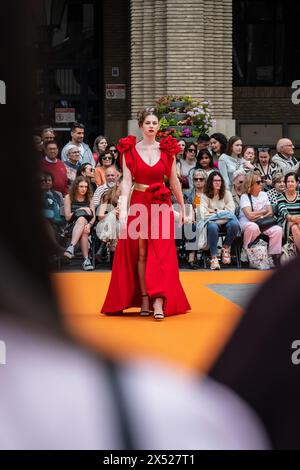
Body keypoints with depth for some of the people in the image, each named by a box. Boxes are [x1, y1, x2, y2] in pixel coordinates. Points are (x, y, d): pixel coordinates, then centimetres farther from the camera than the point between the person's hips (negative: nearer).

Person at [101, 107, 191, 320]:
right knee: (140, 253, 4)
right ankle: (144, 300, 9)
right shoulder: (130, 150, 0)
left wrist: (183, 207, 13)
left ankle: (159, 303, -13)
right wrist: (123, 210, -17)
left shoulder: (168, 149, 3)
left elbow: (174, 181, 10)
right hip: (139, 204, 0)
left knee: (160, 254, -7)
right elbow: (126, 182, -7)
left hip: (162, 206, 0)